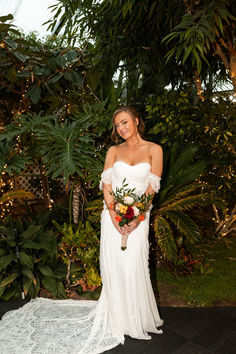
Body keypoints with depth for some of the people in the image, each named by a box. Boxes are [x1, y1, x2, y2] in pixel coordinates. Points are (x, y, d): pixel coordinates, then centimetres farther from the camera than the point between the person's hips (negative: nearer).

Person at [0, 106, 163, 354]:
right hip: (113, 215, 2)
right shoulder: (114, 151, 8)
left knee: (134, 266, -2)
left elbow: (152, 186, -4)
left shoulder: (153, 149, 2)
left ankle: (137, 319, 20)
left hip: (138, 216, -1)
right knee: (113, 266, 4)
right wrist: (115, 216, -12)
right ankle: (117, 317, 22)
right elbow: (106, 185, 1)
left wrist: (136, 218, -14)